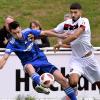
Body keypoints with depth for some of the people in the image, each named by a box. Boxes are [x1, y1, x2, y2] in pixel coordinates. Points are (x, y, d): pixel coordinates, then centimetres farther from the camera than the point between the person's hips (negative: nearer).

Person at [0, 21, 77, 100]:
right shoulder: (12, 44, -14)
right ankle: (40, 85, -68)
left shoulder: (28, 32, -7)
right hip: (30, 64, -3)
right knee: (28, 67, -42)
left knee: (62, 80, -8)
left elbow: (45, 33, 3)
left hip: (42, 59, 3)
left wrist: (59, 35, 0)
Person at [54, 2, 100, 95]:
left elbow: (75, 36, -31)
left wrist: (61, 44, -25)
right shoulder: (66, 24, -3)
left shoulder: (84, 21, -18)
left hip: (88, 57, -2)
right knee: (73, 81, -25)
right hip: (76, 59, 2)